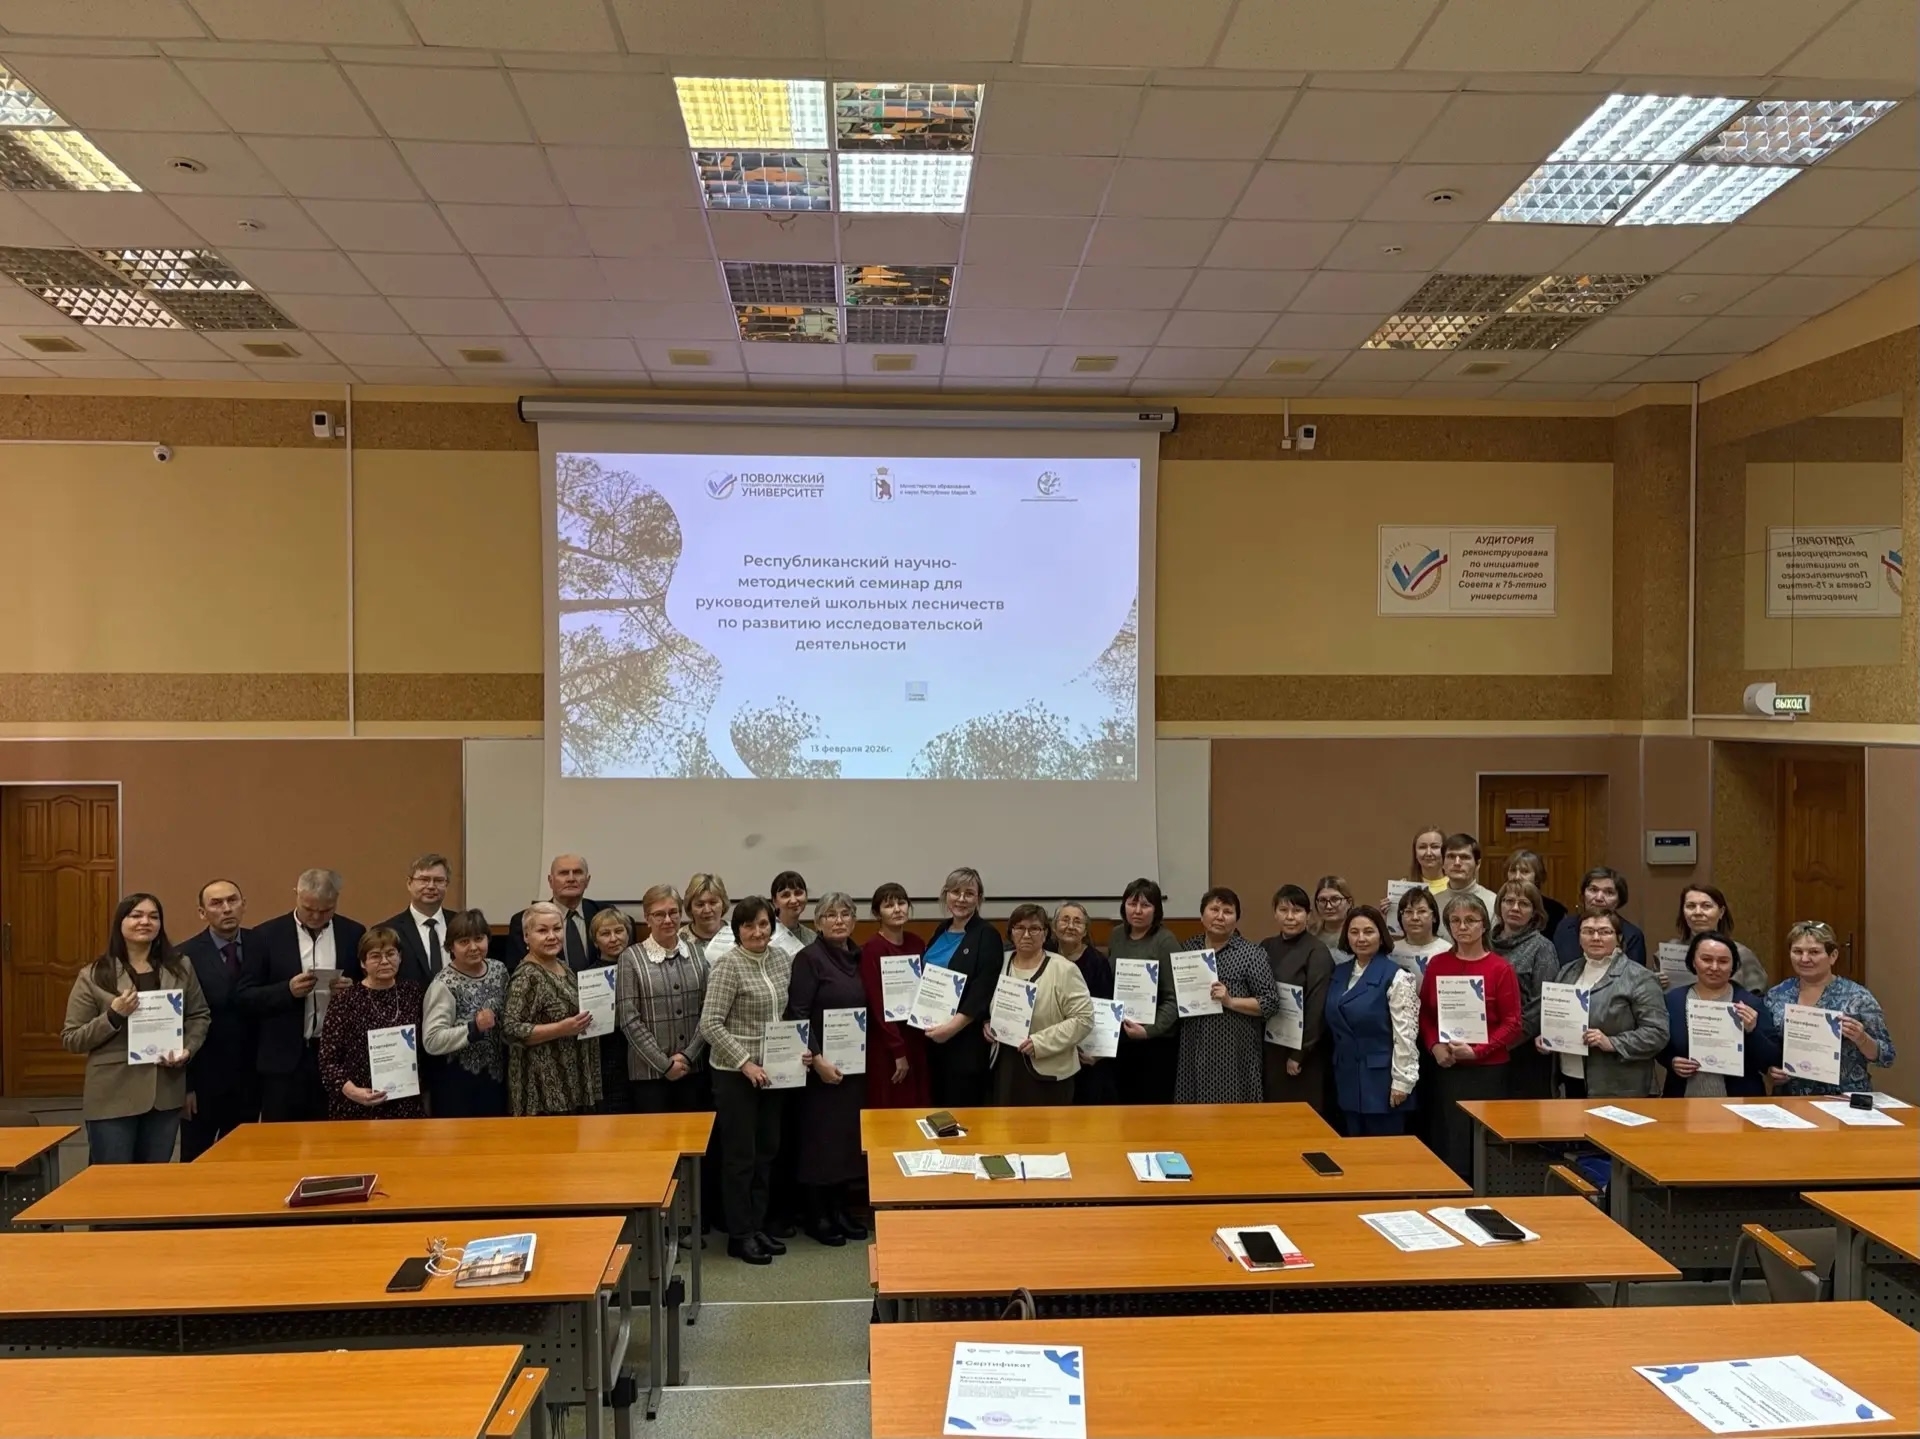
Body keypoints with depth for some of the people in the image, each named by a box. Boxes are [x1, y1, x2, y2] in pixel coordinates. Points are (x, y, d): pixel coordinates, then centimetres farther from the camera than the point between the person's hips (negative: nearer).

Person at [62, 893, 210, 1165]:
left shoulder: (180, 968, 5)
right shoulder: (93, 976, -3)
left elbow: (199, 1016, 12)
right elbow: (70, 1040, -2)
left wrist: (188, 1049, -7)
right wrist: (113, 1016, -18)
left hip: (166, 1093, 3)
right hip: (113, 1096, -3)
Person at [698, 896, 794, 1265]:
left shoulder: (781, 959, 5)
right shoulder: (728, 965, -14)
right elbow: (710, 1025, -18)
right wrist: (745, 1063, -19)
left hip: (772, 1072, 7)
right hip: (736, 1074, -6)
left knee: (767, 1151, 13)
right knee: (740, 1155, 3)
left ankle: (758, 1226, 26)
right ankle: (740, 1235, 14)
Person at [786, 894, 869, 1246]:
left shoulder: (857, 957, 9)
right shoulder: (809, 958, -10)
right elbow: (797, 1015, -15)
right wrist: (818, 1060, -20)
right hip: (822, 1065, -6)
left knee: (850, 1134, 11)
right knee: (820, 1136, 2)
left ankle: (843, 1209, 24)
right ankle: (817, 1216, 14)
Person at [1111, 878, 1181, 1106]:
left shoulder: (1165, 941, -11)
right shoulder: (1116, 936, 6)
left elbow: (1173, 998, -15)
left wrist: (1150, 1030, -23)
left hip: (1157, 1040, -5)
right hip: (1119, 1037, 5)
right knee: (1125, 1102, 13)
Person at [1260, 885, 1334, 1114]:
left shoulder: (1317, 951, -9)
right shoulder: (1266, 948, 9)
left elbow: (1317, 1006, -13)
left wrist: (1299, 1053, -14)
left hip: (1302, 1052, -5)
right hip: (1268, 1048, 5)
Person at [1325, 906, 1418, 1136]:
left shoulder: (1395, 977, -12)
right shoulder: (1339, 972, 8)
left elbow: (1405, 1033, -14)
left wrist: (1402, 1080, -15)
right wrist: (1339, 1061, 11)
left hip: (1380, 1078, -6)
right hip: (1347, 1077, 6)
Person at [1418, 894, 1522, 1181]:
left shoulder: (1500, 969, -6)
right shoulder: (1436, 964, 5)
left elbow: (1512, 1024, -6)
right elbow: (1424, 1013, 11)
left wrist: (1476, 1051, -16)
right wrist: (1434, 1046, -7)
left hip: (1487, 1071, -3)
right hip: (1445, 1070, 3)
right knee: (1445, 1147, 7)